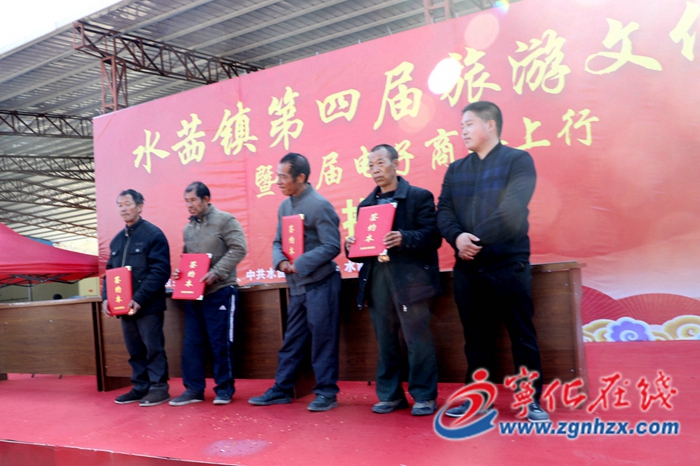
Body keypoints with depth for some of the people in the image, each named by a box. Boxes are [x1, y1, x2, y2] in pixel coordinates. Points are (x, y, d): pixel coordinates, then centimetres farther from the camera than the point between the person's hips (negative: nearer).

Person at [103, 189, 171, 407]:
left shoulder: (153, 235, -7)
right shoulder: (117, 240, 16)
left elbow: (160, 271, -14)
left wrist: (139, 299, -20)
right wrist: (106, 297, 3)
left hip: (148, 306, -7)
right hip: (124, 306, 7)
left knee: (154, 348, 0)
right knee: (135, 350, 13)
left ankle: (159, 388, 11)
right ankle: (141, 387, 23)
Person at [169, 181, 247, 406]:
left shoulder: (225, 220, -5)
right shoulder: (188, 228, 15)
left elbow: (238, 249, -13)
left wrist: (216, 273, -20)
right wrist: (180, 272, 1)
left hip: (220, 291, -6)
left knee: (221, 343, -1)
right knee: (192, 342, 6)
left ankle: (224, 388, 12)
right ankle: (194, 389, 15)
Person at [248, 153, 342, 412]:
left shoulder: (320, 205, -14)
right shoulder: (285, 206, 10)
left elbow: (331, 246, -19)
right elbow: (278, 241, 13)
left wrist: (299, 264, -22)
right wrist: (280, 261, -9)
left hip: (320, 284, -8)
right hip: (296, 285, 8)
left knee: (322, 340, 1)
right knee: (291, 341, 15)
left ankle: (327, 392, 14)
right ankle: (281, 390, 24)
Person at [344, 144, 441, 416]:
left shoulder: (419, 197, 1)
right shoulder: (366, 205, 17)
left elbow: (432, 236, -8)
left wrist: (404, 238, -24)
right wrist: (352, 246, -5)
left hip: (410, 278, -5)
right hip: (376, 279, 5)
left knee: (417, 339, -1)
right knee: (385, 341, 10)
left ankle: (424, 396, 11)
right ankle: (390, 395, 21)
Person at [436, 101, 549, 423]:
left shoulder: (518, 160, -1)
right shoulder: (455, 169, 14)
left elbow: (512, 209, -14)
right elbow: (443, 211, 4)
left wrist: (476, 239, -17)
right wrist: (457, 237, -16)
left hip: (509, 265, -4)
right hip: (467, 268, 5)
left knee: (522, 335, 3)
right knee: (476, 337, 12)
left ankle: (531, 400, 14)